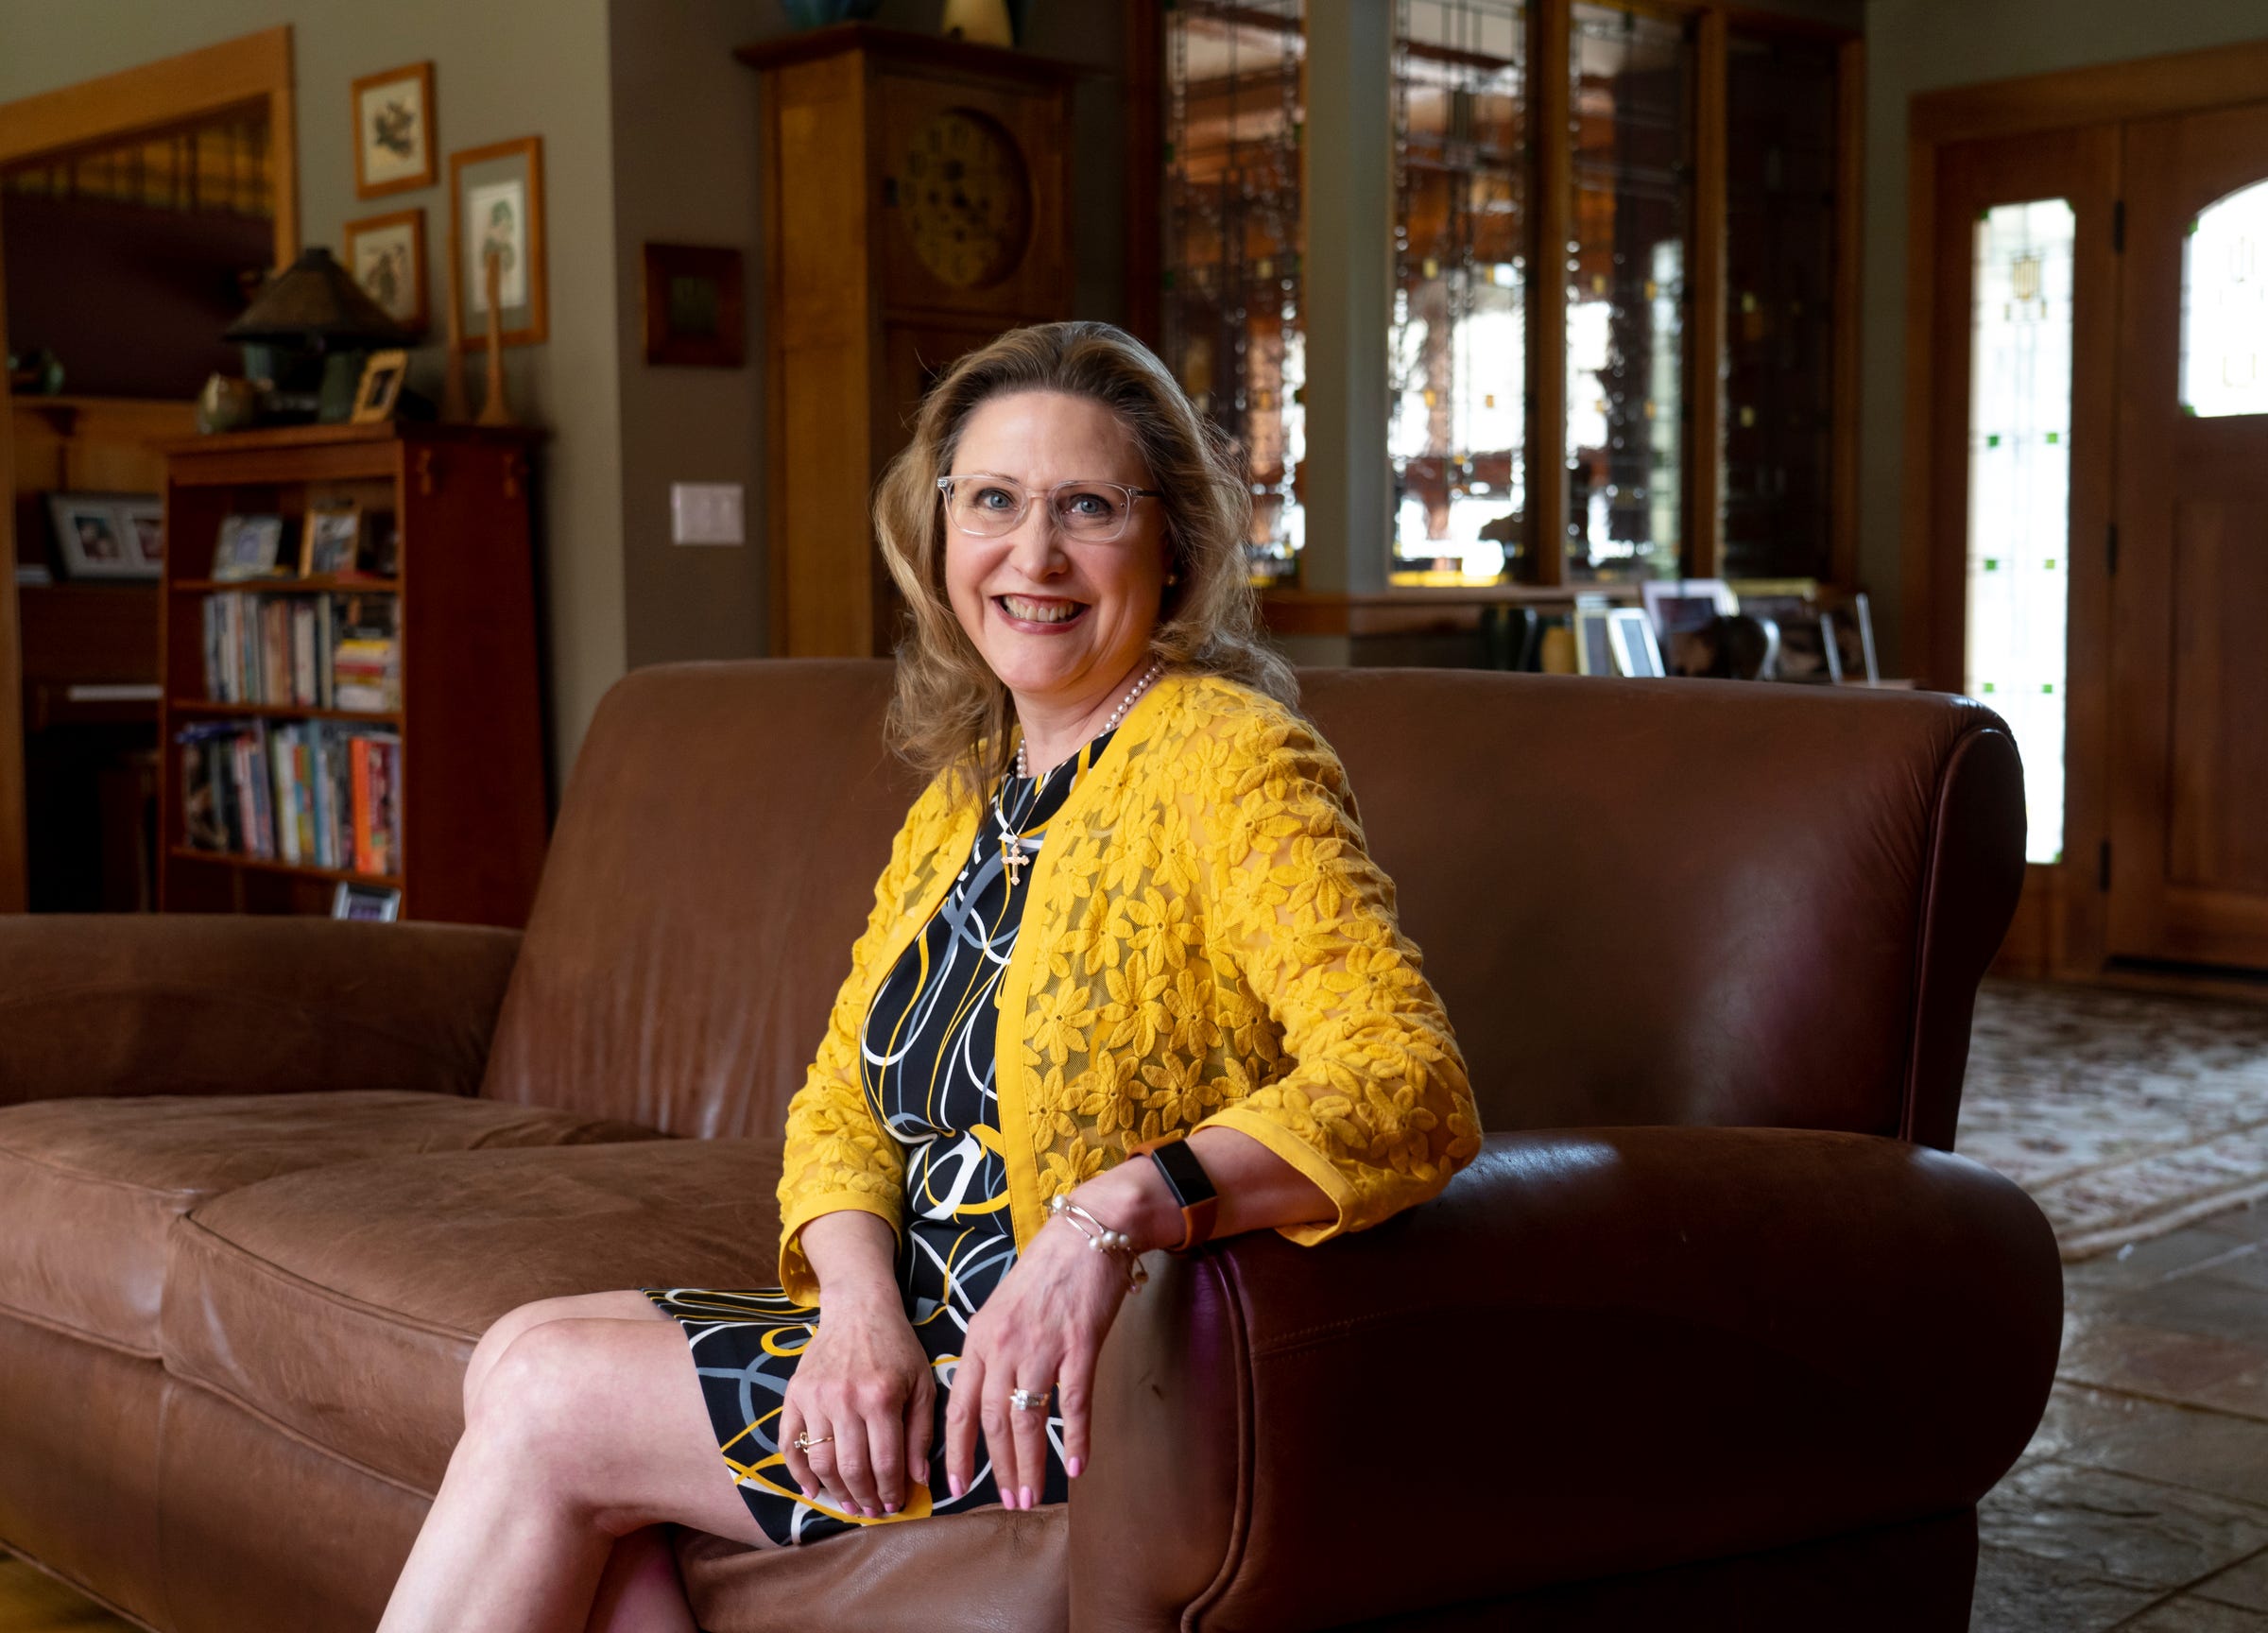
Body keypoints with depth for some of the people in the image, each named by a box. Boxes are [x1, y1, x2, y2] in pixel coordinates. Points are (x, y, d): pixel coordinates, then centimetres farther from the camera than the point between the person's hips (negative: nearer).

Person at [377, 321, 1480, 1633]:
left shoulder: (1224, 759, -14)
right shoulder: (964, 796, 13)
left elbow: (1414, 1087, -26)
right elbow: (841, 1104, 10)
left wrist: (1123, 1206, -40)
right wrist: (860, 1305, -11)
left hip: (1095, 1383, -8)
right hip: (921, 1338, 8)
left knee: (551, 1400, -9)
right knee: (522, 1353, -5)